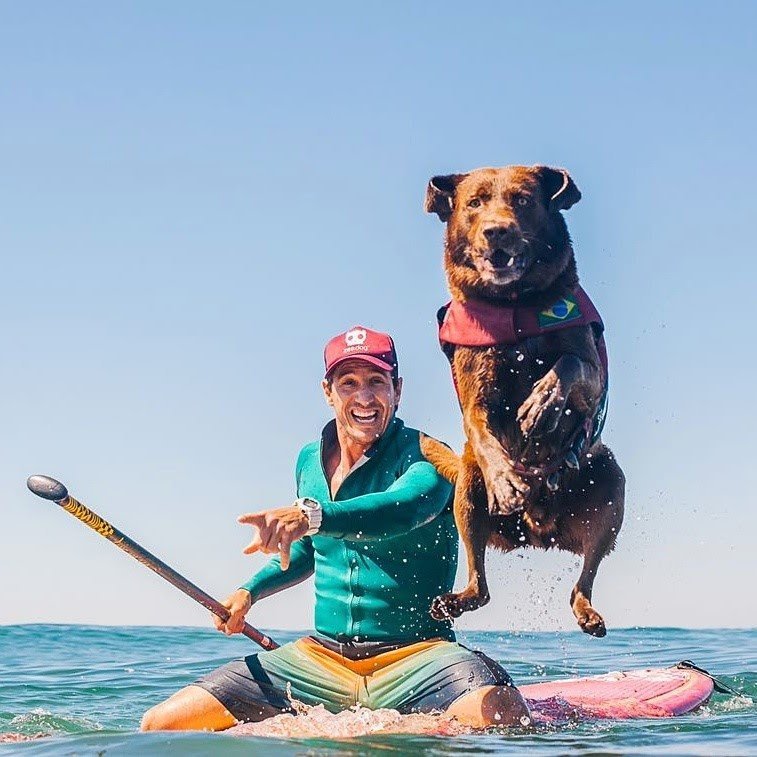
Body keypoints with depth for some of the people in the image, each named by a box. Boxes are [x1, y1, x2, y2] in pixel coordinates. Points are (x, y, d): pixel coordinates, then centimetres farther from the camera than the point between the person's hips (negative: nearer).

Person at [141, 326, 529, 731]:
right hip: (320, 656, 5)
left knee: (503, 717, -38)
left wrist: (310, 515, -49)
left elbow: (406, 507, -34)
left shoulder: (423, 456, -9)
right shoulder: (309, 461, 11)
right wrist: (249, 591, 15)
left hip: (416, 652, -5)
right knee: (160, 726, -4)